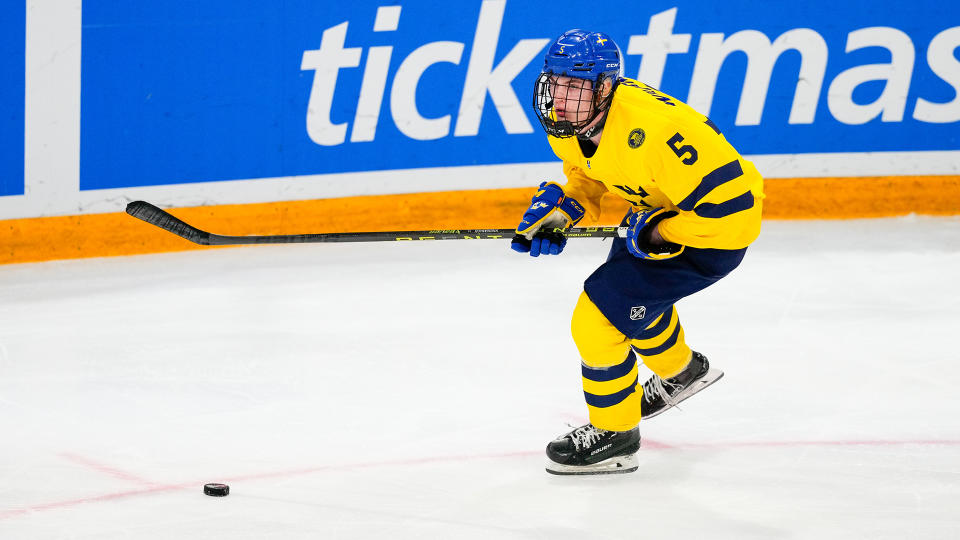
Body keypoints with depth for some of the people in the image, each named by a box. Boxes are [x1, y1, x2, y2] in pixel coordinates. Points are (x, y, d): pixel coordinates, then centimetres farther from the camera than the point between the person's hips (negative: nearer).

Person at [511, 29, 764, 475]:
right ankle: (682, 372, 61)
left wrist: (657, 233, -26)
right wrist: (561, 210, -5)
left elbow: (728, 202, -36)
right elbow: (587, 171, 12)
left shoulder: (651, 129, -38)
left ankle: (615, 435, 7)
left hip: (718, 232, -10)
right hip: (656, 210, 10)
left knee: (600, 315, -13)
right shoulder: (566, 121, -11)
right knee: (630, 292, 32)